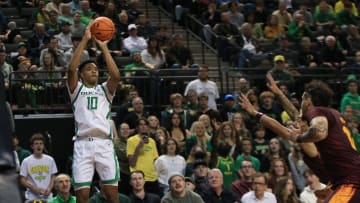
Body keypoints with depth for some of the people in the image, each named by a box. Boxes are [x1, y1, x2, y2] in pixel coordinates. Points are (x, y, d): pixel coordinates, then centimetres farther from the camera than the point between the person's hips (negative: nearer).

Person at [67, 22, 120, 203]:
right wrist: (85, 40, -6)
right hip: (83, 143, -1)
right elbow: (71, 68, -6)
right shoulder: (77, 89, 13)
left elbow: (116, 75, -4)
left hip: (104, 143, 1)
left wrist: (104, 47, -2)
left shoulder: (105, 89, 18)